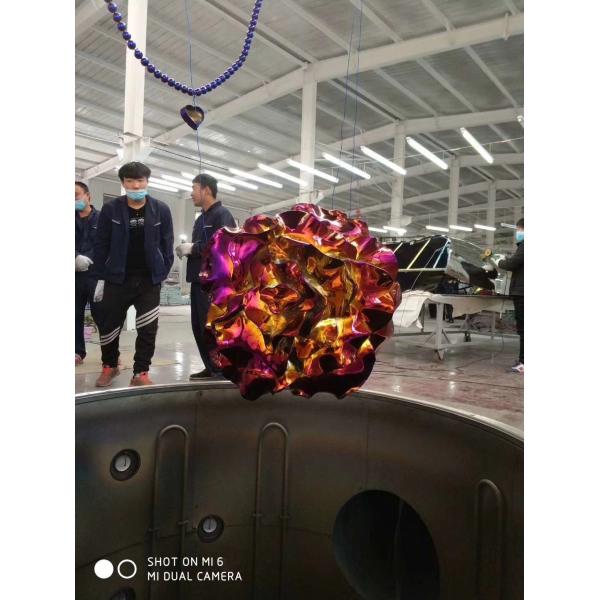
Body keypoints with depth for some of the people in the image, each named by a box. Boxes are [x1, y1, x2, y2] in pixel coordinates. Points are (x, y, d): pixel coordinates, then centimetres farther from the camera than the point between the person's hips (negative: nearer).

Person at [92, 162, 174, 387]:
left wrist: (162, 275, -1)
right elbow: (101, 245, 2)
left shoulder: (161, 210, -1)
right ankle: (109, 365, 33)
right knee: (109, 326, 9)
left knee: (148, 329, -1)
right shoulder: (110, 209, -2)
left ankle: (140, 373, 13)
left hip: (149, 280, 0)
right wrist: (101, 277, -1)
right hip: (117, 279, 1)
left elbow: (167, 245, 4)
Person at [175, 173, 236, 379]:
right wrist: (186, 250, 2)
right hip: (199, 280, 9)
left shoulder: (222, 215, -7)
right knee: (199, 327, 10)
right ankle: (211, 368, 19)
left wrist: (193, 248, -16)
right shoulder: (201, 219, 20)